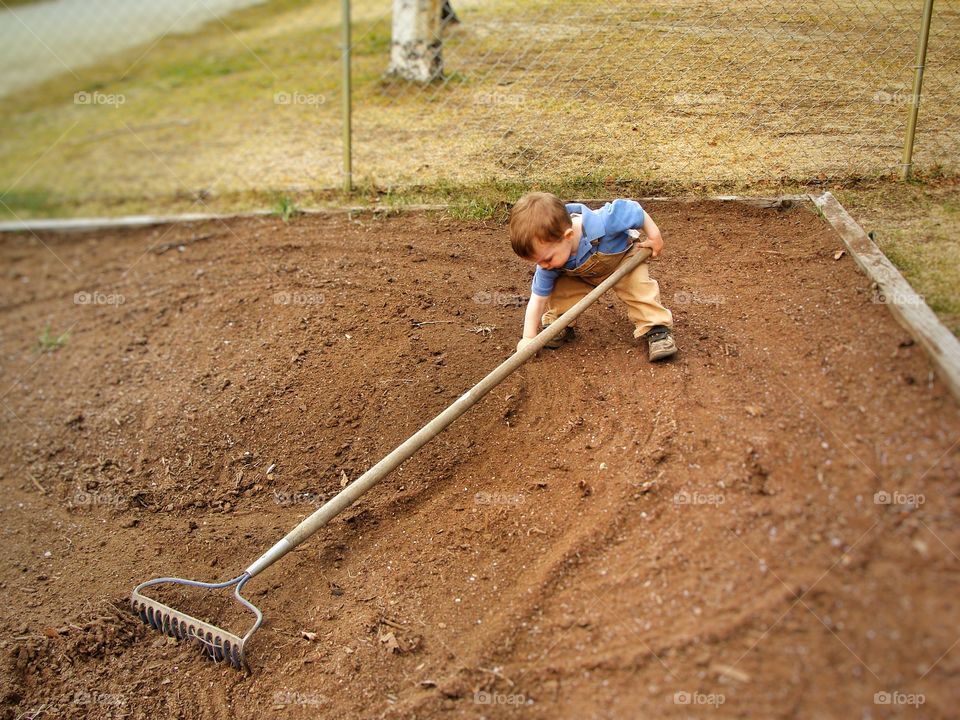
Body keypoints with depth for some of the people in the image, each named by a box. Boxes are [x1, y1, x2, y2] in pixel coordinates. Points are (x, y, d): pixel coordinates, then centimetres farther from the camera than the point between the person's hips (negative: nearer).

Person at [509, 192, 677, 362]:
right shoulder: (551, 254, -31)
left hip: (623, 257, -3)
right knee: (559, 286, -18)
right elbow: (537, 298, -23)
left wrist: (654, 237, -19)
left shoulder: (602, 223, -47)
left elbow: (634, 210, -29)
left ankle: (656, 329, -15)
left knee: (639, 285, -26)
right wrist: (528, 338, -26)